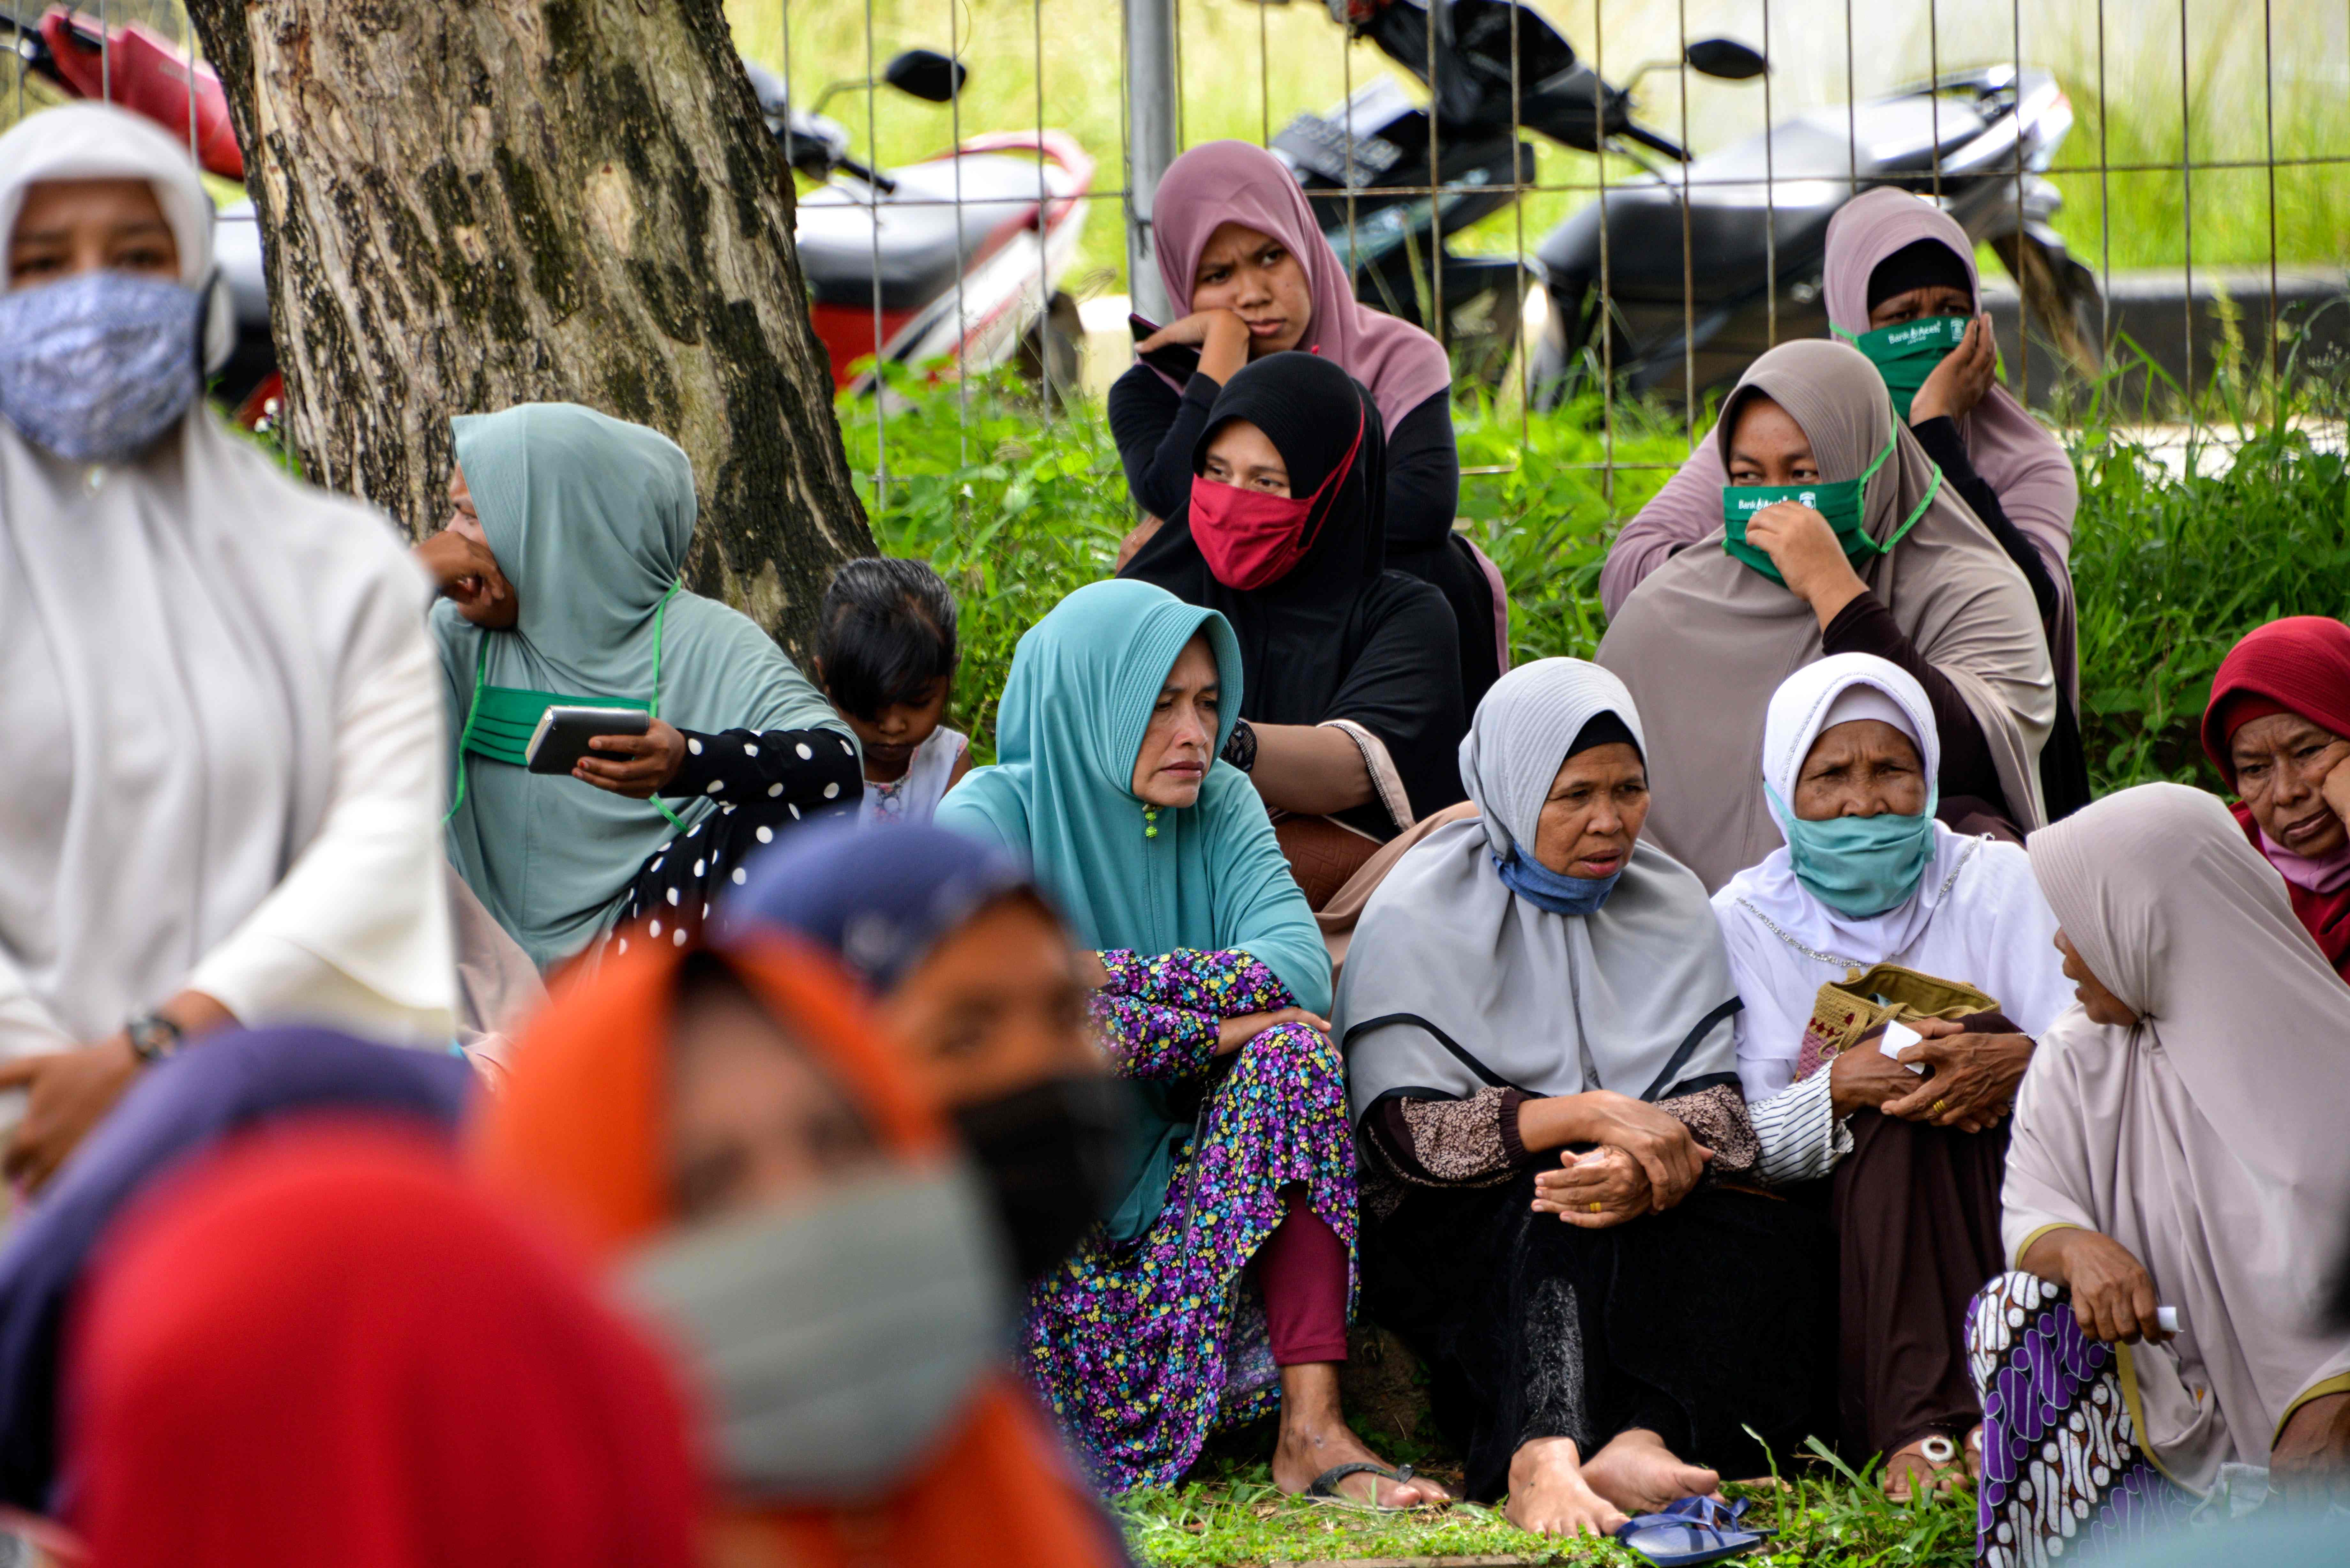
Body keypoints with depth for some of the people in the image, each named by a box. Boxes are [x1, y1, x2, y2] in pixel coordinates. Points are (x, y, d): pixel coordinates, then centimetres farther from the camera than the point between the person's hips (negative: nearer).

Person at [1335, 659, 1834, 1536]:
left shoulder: (1672, 906, 9)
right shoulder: (1418, 917, -3)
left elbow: (1713, 1104, -1)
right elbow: (1404, 1131, -12)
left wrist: (1651, 1168, -25)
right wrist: (1590, 1115, -23)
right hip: (1458, 1227, -4)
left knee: (1785, 1249, -26)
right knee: (1554, 1220, -37)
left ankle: (1641, 1441, -48)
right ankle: (1544, 1457, -60)